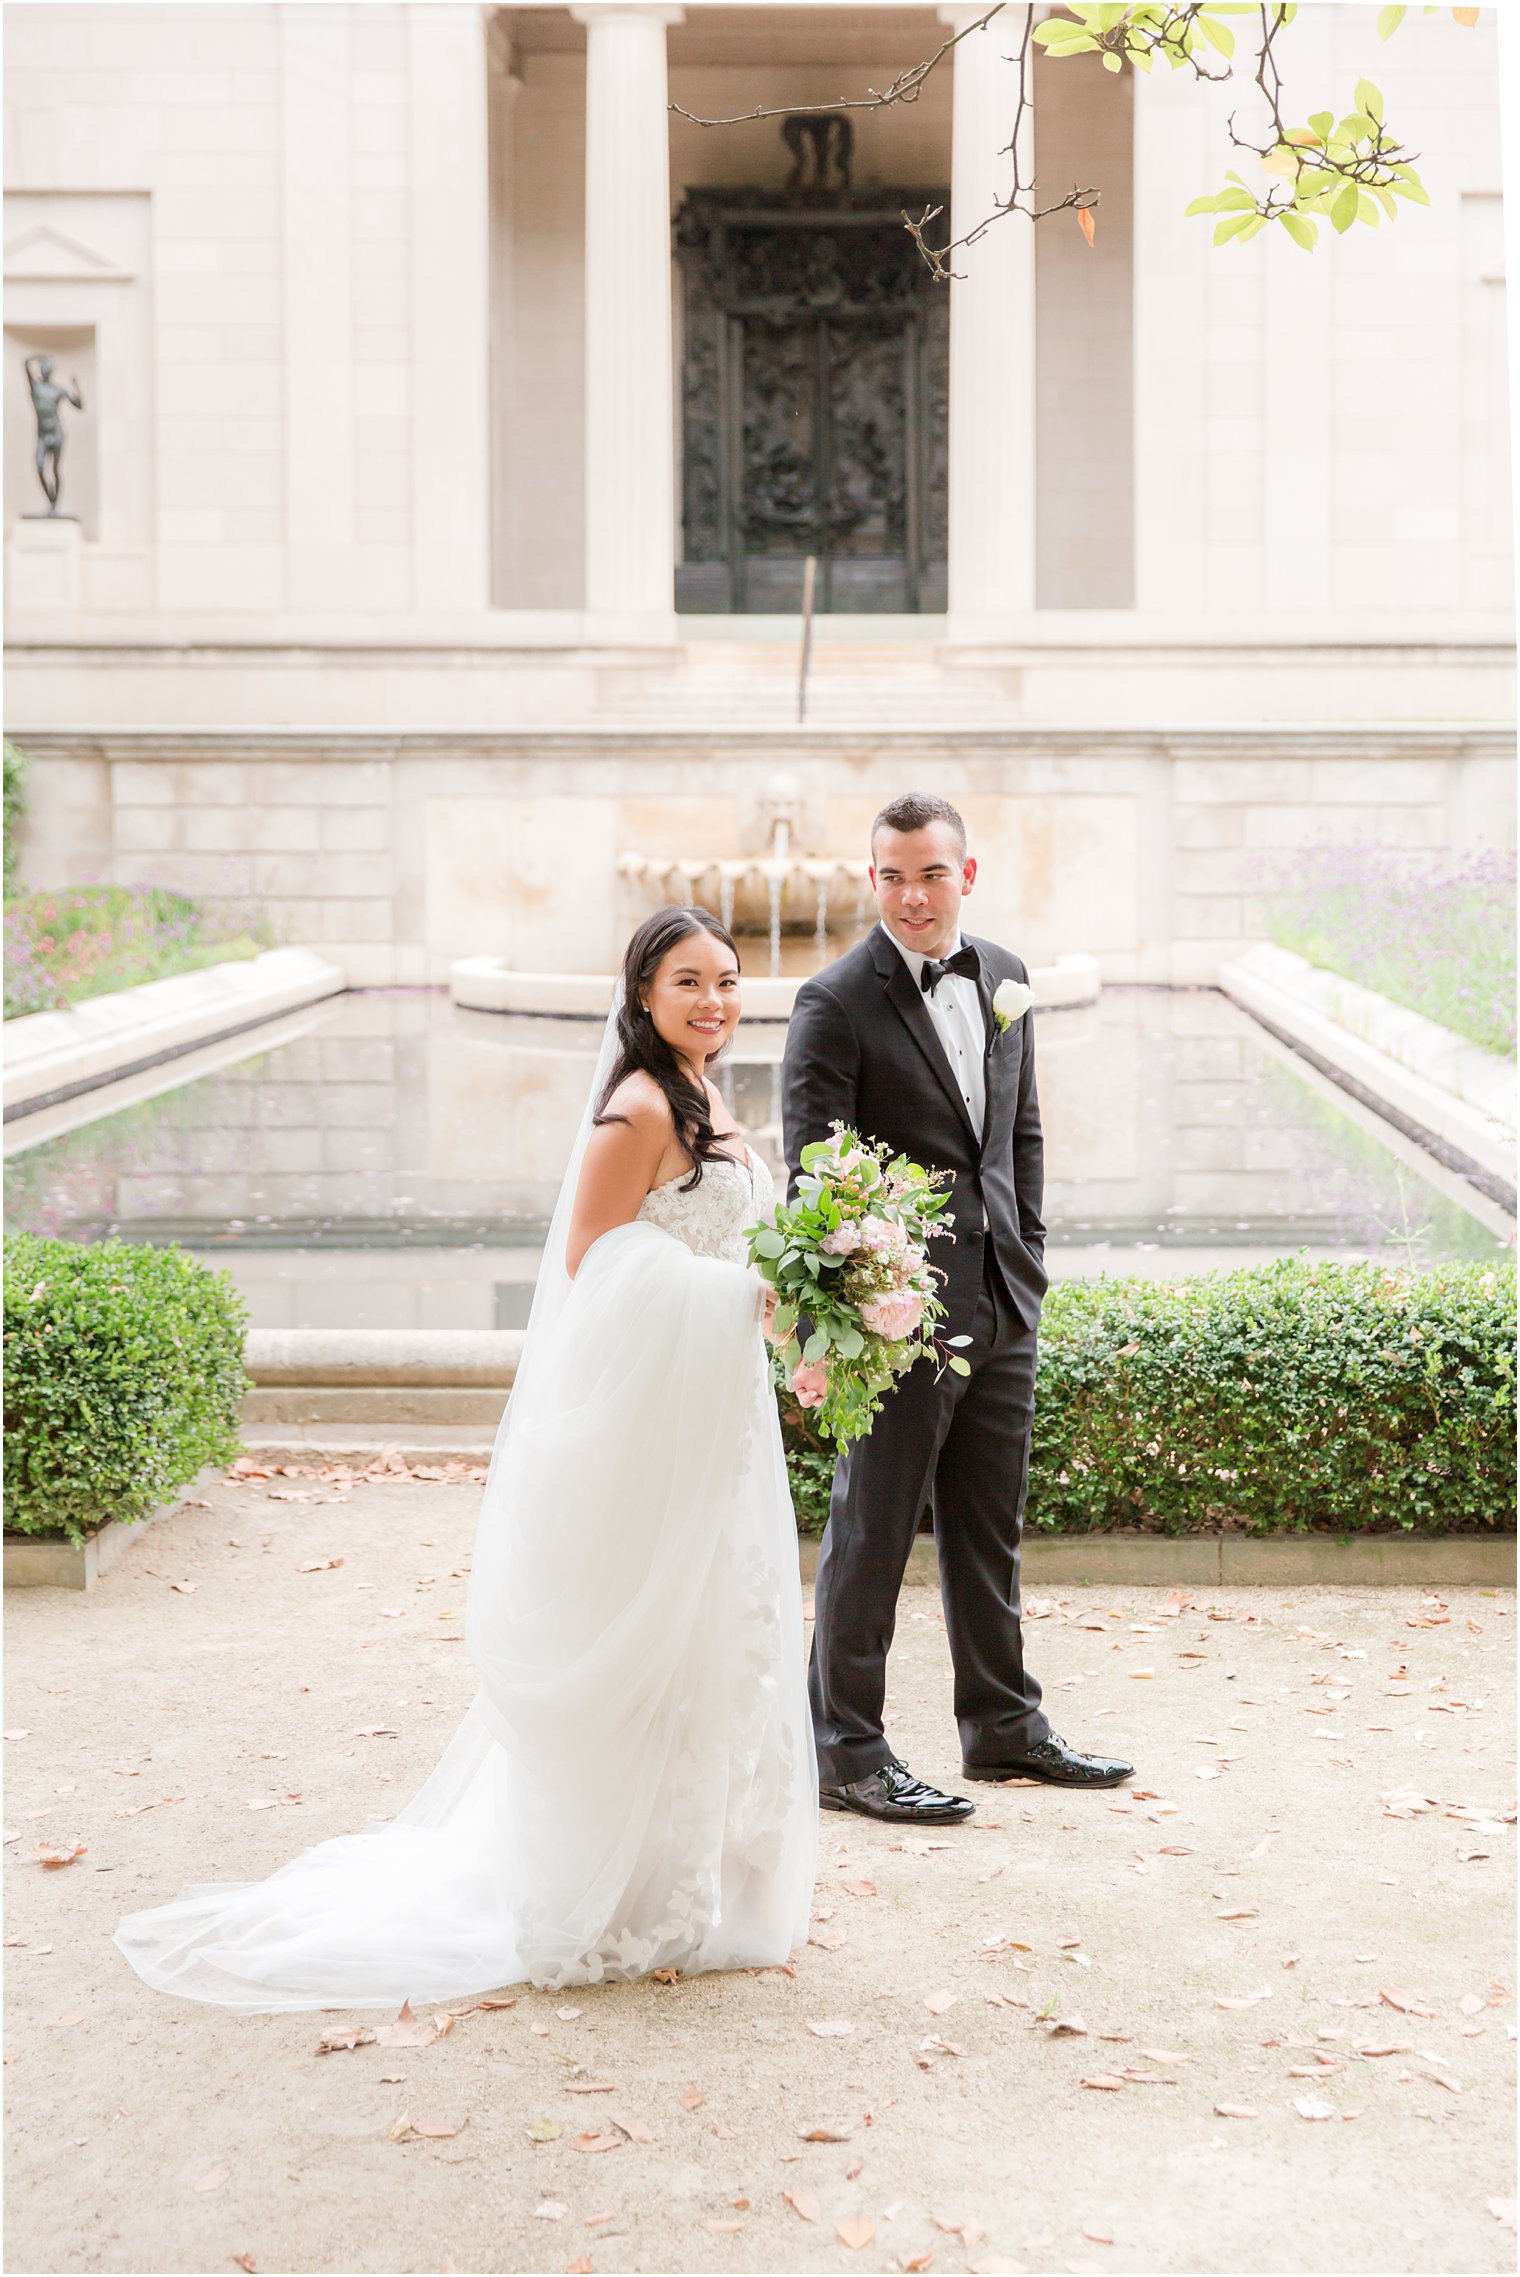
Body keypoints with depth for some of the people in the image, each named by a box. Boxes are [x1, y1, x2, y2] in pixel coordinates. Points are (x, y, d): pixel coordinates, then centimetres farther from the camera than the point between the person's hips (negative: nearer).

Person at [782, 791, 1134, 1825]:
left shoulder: (1004, 978, 8)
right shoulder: (836, 1003, -12)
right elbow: (811, 1177, -15)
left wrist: (1029, 1265, 13)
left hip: (1002, 1306, 6)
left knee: (991, 1526, 17)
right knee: (872, 1532, 2)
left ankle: (1004, 1722, 31)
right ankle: (847, 1752, 13)